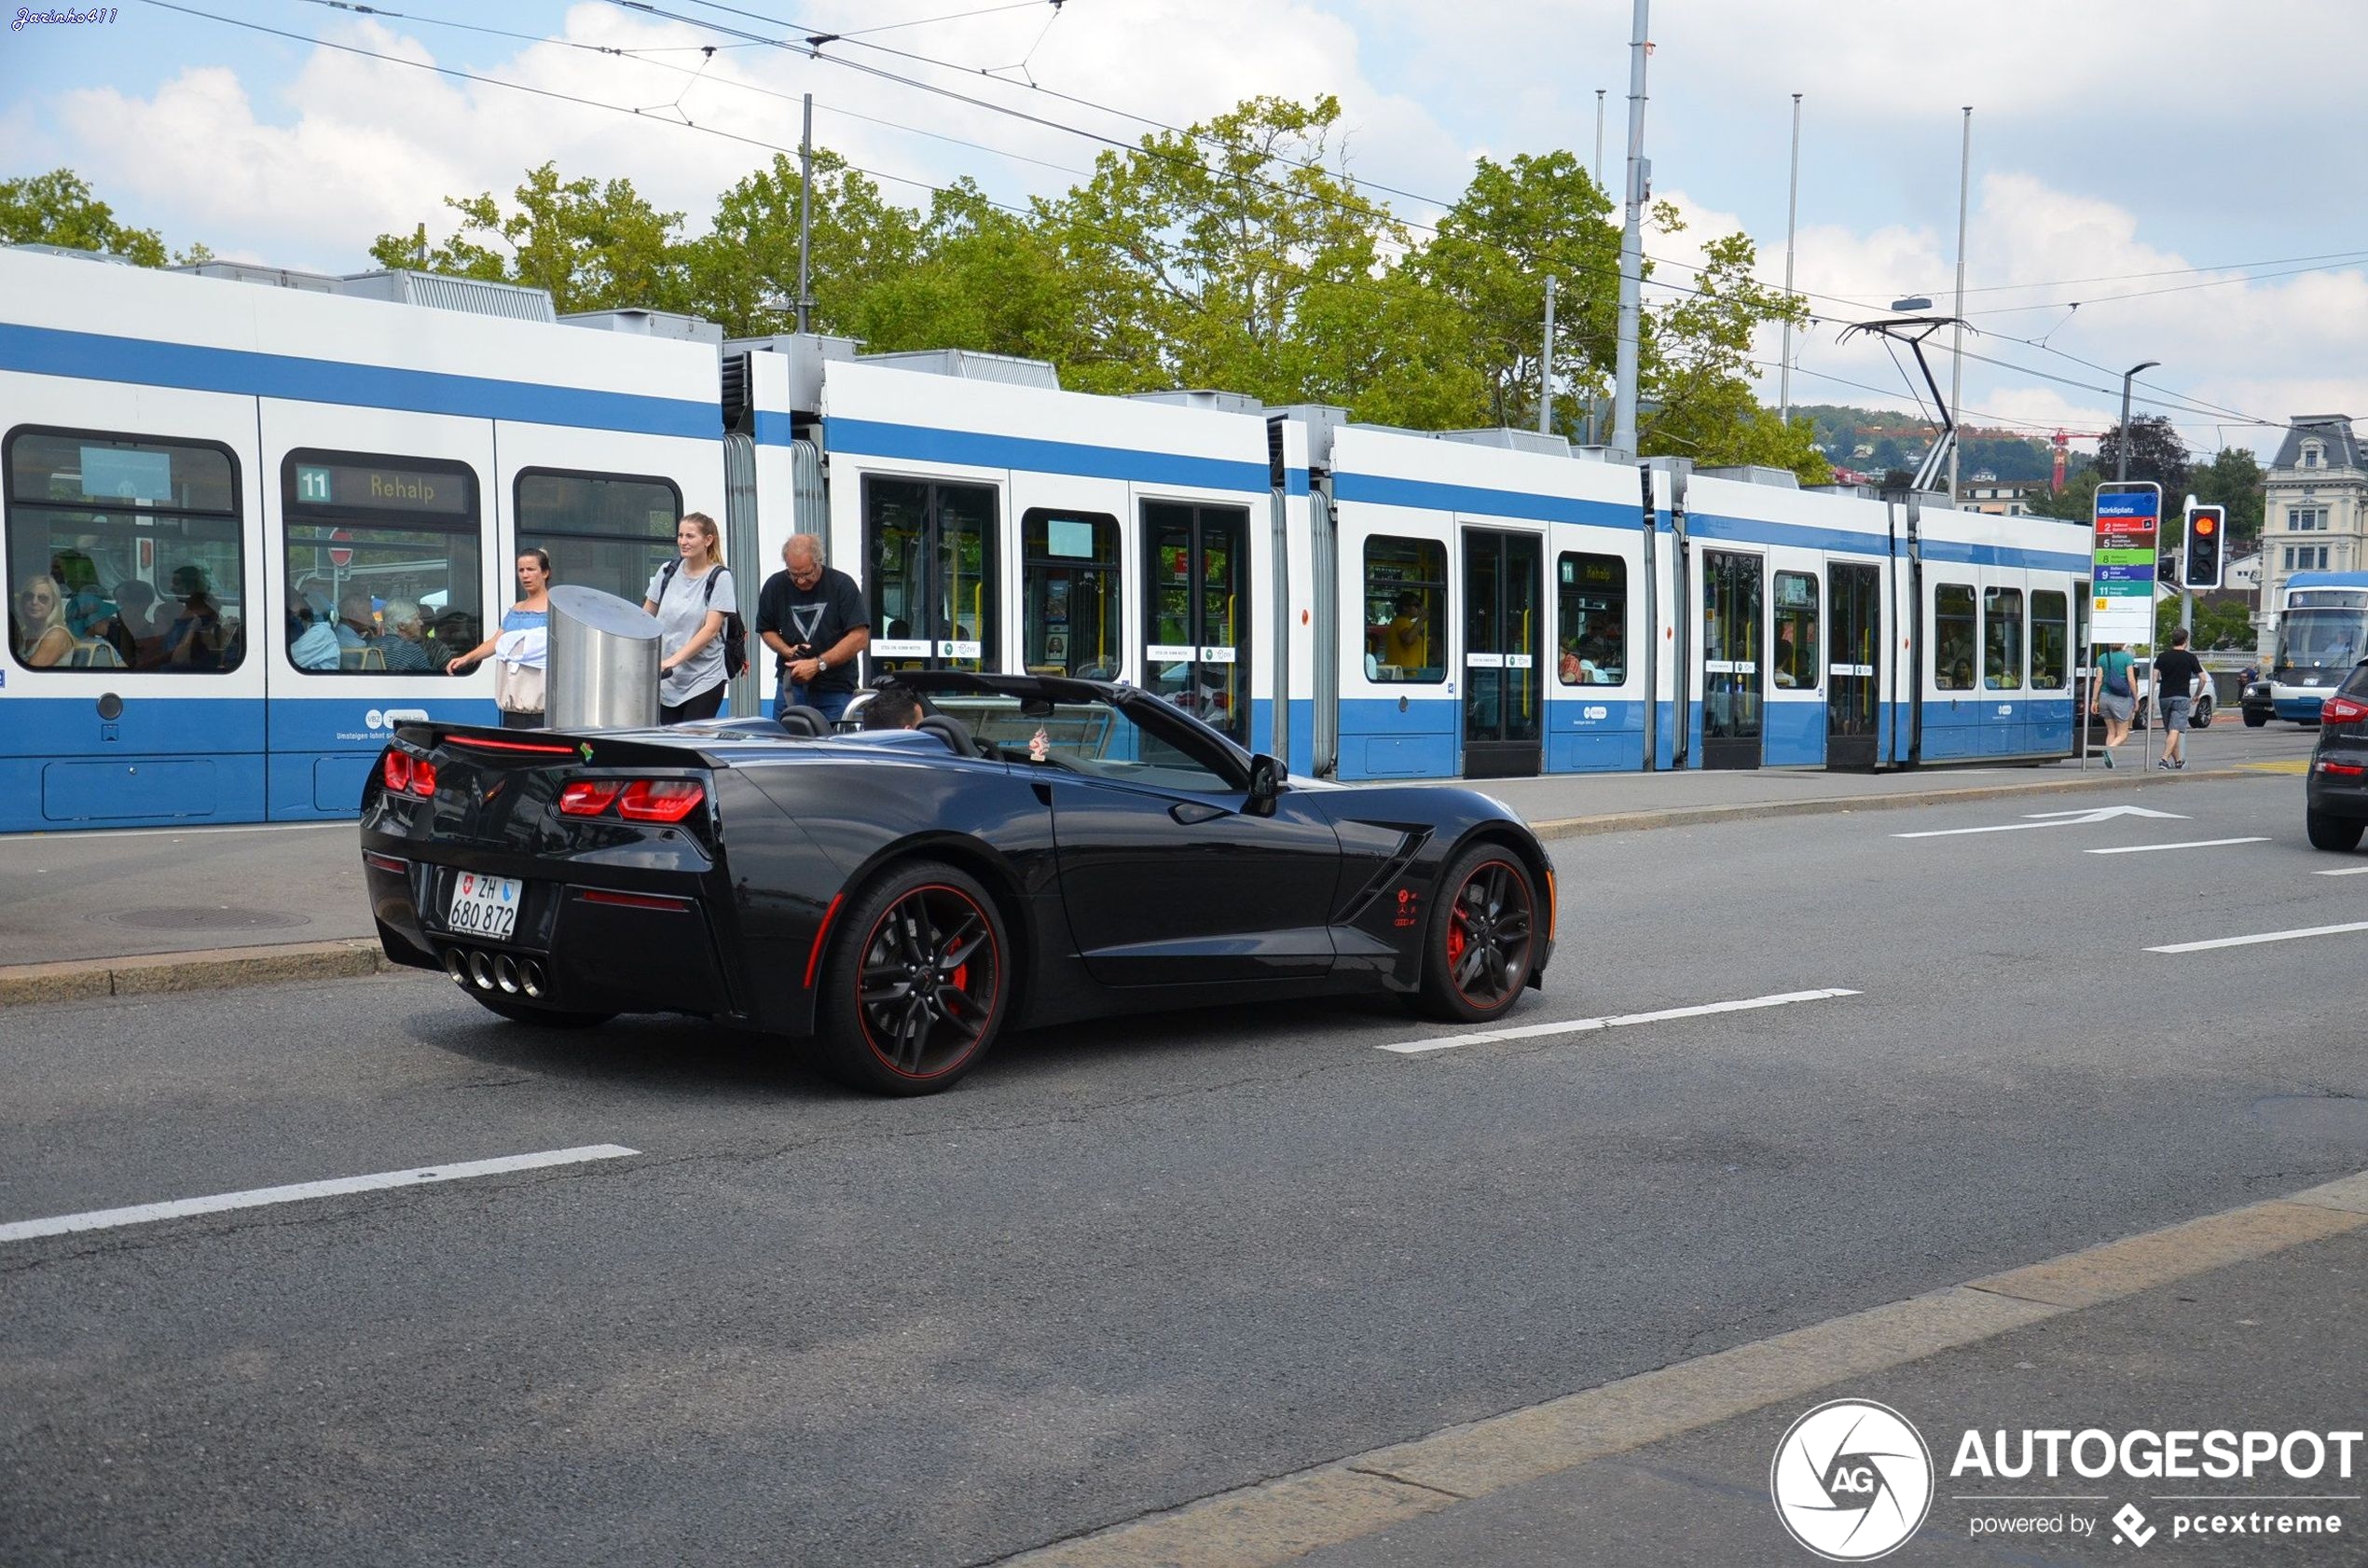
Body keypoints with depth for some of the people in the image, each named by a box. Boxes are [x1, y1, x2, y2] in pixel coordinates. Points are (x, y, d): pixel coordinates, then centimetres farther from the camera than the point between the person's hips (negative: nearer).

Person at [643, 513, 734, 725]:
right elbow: (646, 616, 15)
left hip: (704, 679, -4)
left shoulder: (719, 577, -5)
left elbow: (711, 629, -12)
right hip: (664, 680, 4)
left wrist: (674, 660, -18)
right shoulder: (667, 572, 7)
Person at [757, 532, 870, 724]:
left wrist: (818, 664, -17)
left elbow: (860, 638, -12)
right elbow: (766, 630, 15)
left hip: (836, 689, -3)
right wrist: (787, 651, -6)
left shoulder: (842, 585, -7)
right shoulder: (775, 586, 4)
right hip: (791, 685, 3)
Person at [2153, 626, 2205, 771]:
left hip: (2164, 698, 3)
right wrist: (2197, 695, 15)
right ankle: (2164, 758, -26)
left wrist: (2151, 697, -2)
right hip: (2182, 698, -3)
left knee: (2169, 731, 14)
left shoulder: (2162, 657, 6)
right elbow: (2202, 678, 1)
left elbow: (2154, 676, -3)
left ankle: (2178, 760, 25)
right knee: (2175, 731, -10)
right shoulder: (2190, 658, 1)